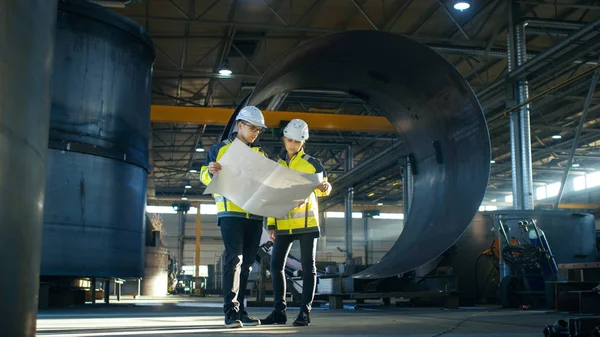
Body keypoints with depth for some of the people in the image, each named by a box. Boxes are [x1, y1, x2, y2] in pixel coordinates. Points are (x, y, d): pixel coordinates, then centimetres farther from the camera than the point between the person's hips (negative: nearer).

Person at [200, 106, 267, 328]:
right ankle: (231, 311, -12)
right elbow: (204, 177, 6)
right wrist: (210, 171, -17)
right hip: (231, 212, -4)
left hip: (255, 215, 5)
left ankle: (240, 310, 13)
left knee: (246, 263, 6)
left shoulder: (260, 154, 17)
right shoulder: (220, 149, 6)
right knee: (233, 259, -14)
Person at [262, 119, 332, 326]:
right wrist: (271, 224, 8)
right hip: (283, 224, 4)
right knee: (276, 265, 2)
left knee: (308, 266, -1)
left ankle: (305, 311, 3)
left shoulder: (312, 164, 1)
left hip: (306, 222, -4)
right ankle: (280, 311, 10)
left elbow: (322, 187, 4)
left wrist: (324, 188, -22)